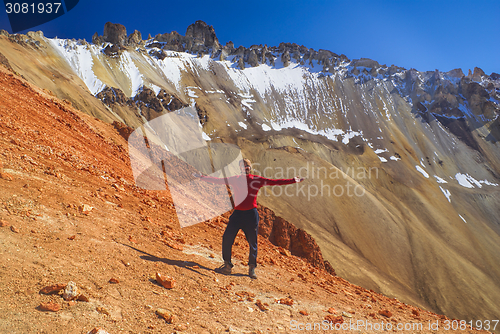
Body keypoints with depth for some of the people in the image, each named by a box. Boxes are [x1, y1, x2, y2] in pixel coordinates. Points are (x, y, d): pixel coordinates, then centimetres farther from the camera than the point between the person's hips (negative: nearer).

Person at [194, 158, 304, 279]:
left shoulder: (257, 179, 3)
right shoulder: (235, 179, 9)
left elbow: (275, 182, 1)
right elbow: (218, 180, 14)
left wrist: (293, 180, -4)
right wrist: (202, 177, 14)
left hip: (251, 214, -2)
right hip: (237, 213, 2)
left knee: (253, 243, 3)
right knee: (227, 238, -4)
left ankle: (252, 269, 21)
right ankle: (227, 266, 11)